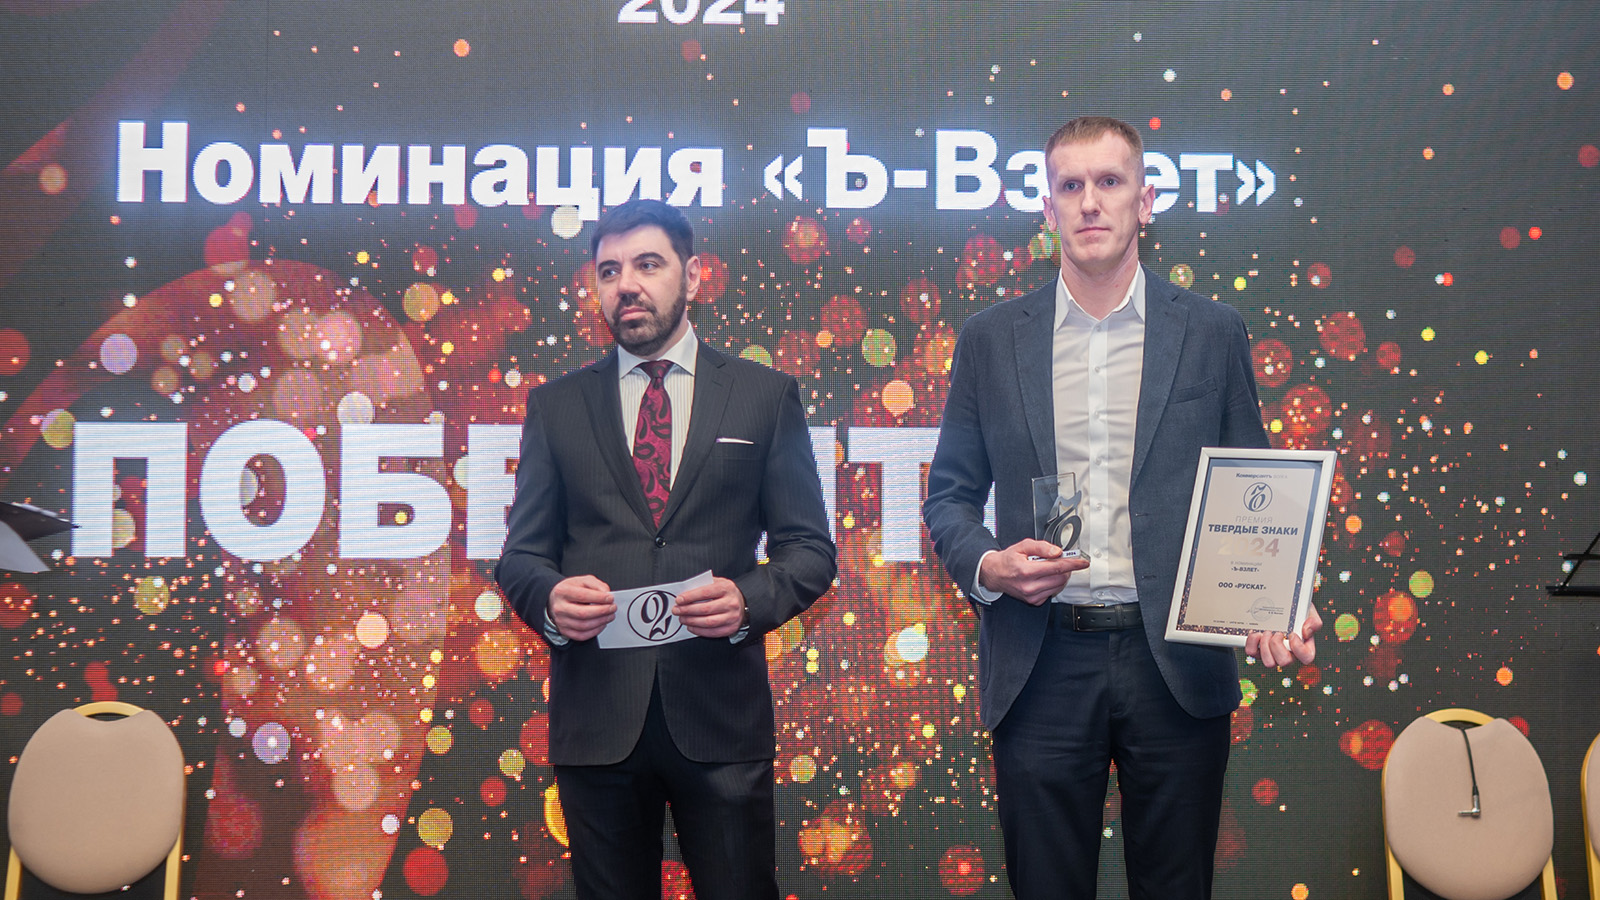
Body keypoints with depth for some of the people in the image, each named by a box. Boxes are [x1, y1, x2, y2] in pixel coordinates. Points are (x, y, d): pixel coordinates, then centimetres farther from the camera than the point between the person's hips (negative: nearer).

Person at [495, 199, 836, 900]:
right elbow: (521, 553, 10)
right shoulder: (556, 406, 11)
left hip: (721, 711, -1)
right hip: (595, 714, 1)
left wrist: (750, 600, -15)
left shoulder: (765, 397, 7)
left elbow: (809, 547, 5)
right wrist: (550, 599, -13)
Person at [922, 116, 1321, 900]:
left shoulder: (1213, 333, 5)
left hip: (1175, 659, 0)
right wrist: (985, 565, -10)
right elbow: (949, 492, 11)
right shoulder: (990, 339, 7)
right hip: (1040, 663, 1)